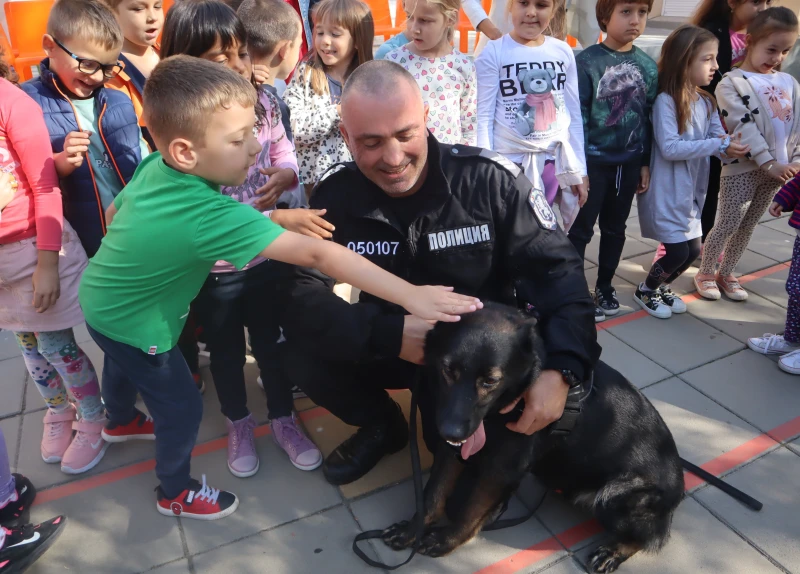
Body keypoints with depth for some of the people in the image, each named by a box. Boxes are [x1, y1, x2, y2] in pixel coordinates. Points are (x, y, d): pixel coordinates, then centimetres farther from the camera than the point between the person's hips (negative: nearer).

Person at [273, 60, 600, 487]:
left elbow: (557, 271, -15)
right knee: (303, 352, -20)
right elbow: (297, 289, -18)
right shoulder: (335, 196, -11)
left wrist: (562, 369, -31)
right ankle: (383, 425, 8)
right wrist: (390, 334, -33)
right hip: (390, 348, 3)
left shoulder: (490, 179, -16)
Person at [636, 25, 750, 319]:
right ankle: (645, 291, 21)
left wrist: (731, 145, -19)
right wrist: (718, 145, -23)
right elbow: (669, 148, -24)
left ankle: (662, 287, 36)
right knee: (676, 251, -5)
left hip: (690, 192, 8)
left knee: (693, 250, 12)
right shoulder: (665, 101, -17)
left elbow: (719, 139, 4)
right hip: (665, 193, -7)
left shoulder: (707, 102, 6)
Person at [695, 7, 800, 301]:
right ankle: (705, 272, 17)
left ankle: (726, 273, 25)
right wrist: (769, 163, -19)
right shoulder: (732, 83, -7)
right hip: (743, 168, -5)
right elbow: (743, 127, -15)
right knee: (728, 224, -1)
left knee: (748, 226, 12)